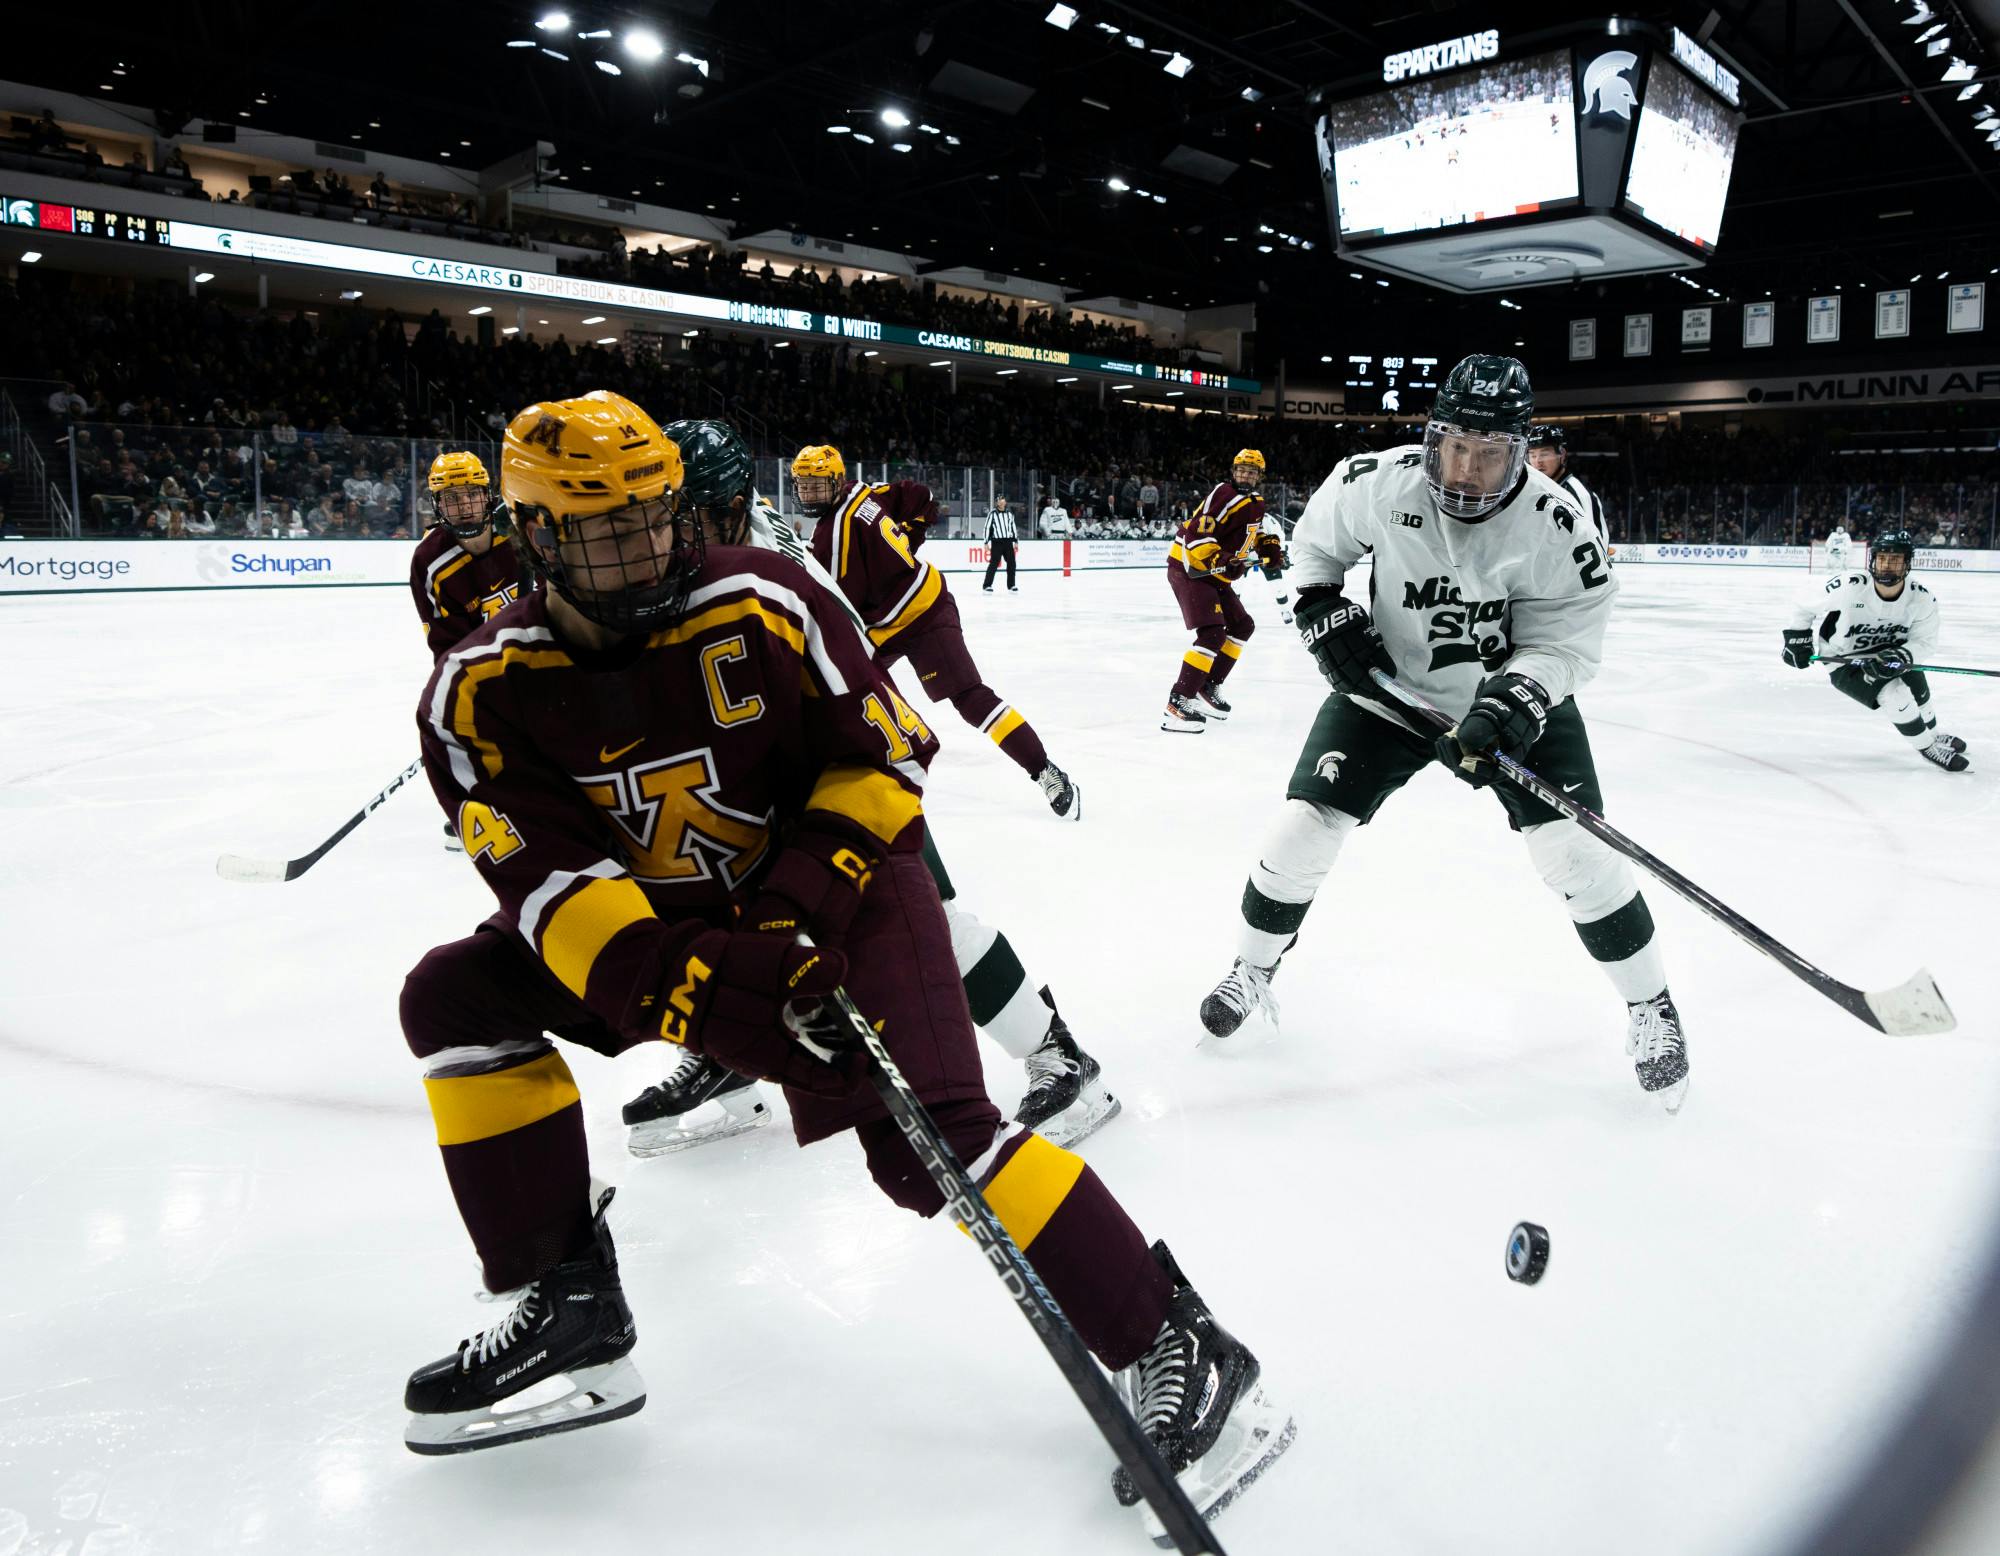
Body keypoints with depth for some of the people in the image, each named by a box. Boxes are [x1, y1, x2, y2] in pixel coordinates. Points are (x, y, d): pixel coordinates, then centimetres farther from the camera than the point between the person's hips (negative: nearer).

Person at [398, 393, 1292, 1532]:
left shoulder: (765, 604, -17)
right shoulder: (485, 692, -10)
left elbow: (886, 757, -9)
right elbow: (554, 885, -18)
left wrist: (806, 891, -23)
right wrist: (696, 987, -33)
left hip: (834, 888, -4)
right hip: (657, 916, 5)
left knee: (925, 1140, -22)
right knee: (457, 998, -6)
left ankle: (1174, 1344, -9)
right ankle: (569, 1309, 2)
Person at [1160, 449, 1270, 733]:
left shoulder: (1256, 504, 15)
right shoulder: (1224, 494, -15)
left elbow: (1257, 531, 34)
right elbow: (1198, 531, -24)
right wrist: (1219, 558, -31)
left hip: (1214, 574, 10)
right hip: (1187, 568, -10)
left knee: (1242, 626, 15)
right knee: (1212, 633, -22)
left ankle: (1209, 686, 19)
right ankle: (1177, 704, -26)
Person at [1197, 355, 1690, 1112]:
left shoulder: (1556, 527, -22)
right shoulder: (1374, 483, -18)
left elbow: (1563, 643, -17)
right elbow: (1314, 540, 2)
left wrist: (1511, 706, -34)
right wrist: (1324, 613, -12)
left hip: (1514, 697, -1)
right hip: (1387, 686, 1)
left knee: (1575, 849, -9)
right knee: (1304, 827, -5)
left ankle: (1649, 1004, 15)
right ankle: (1252, 968, 21)